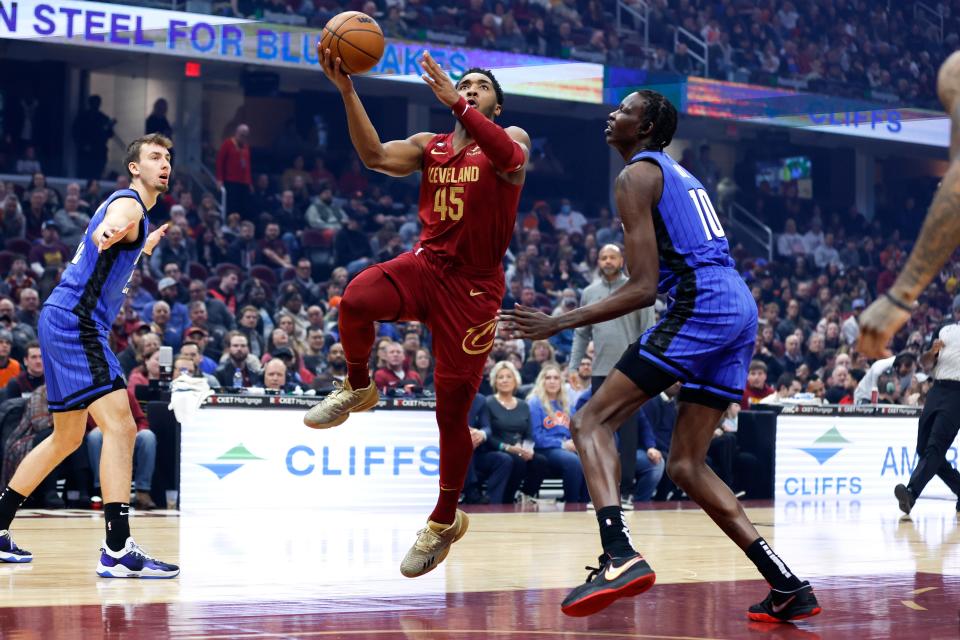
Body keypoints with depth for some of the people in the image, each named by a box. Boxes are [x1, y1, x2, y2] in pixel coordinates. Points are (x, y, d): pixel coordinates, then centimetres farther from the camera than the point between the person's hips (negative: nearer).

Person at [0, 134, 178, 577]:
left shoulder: (136, 212, 20)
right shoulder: (128, 203, -9)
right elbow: (106, 228, -36)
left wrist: (145, 248, 55)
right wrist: (107, 233, -59)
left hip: (64, 324, 11)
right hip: (74, 322, -11)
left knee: (67, 438, 20)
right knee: (120, 426, -19)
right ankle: (118, 550, -26)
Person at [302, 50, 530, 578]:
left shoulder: (511, 138, 0)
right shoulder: (430, 146, 12)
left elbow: (510, 157, -26)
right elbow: (376, 156, -7)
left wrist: (456, 102, -35)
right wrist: (347, 92, -18)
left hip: (473, 287, -3)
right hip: (425, 265, 3)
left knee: (452, 411, 0)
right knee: (356, 300, -32)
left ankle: (445, 521, 19)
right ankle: (358, 389, -2)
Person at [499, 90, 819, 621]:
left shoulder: (637, 175, -2)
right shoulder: (680, 175, 27)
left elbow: (643, 289, -10)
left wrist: (559, 323, -10)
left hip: (700, 307, -9)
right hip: (741, 309, 9)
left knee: (592, 422, -9)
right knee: (687, 465, 14)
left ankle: (620, 557, -31)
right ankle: (789, 588, 8)